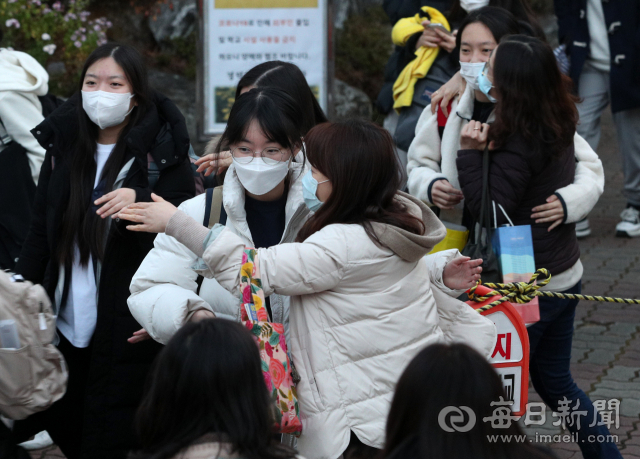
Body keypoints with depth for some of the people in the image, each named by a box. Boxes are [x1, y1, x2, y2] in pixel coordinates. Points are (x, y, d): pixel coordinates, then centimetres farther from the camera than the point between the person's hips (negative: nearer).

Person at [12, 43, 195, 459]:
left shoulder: (161, 148, -5)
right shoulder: (63, 146, 9)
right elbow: (40, 235, 15)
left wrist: (140, 202, -26)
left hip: (129, 330, -5)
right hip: (67, 326, 5)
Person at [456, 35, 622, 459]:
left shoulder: (519, 146, -25)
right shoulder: (561, 124, -2)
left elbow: (489, 209, -23)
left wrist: (471, 153, -24)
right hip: (566, 275, 9)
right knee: (555, 381, 22)